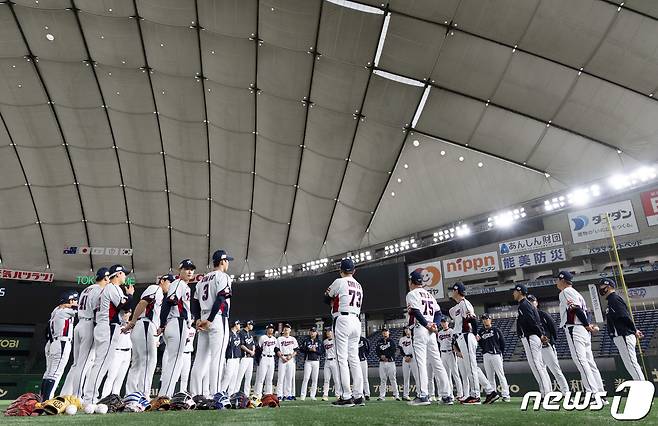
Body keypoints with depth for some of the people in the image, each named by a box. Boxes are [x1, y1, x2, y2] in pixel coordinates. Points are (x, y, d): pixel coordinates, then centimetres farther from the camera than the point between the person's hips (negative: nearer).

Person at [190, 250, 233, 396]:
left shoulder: (202, 279, 21)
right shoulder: (223, 276, -4)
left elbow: (195, 302, 16)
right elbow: (220, 299, -17)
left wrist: (198, 319, 6)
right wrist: (210, 320, -17)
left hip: (202, 321, 8)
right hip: (218, 320, -8)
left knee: (200, 359, 9)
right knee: (217, 358, -8)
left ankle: (195, 394, 10)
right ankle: (216, 395, -10)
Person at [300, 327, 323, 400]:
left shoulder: (319, 342, 11)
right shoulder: (306, 341, 10)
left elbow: (321, 353, 4)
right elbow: (301, 349, -1)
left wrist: (315, 350, -13)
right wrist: (309, 349, -13)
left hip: (316, 361, 2)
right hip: (308, 361, -1)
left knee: (315, 379, 1)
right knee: (306, 378, -9)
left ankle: (312, 396, 7)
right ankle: (303, 395, -6)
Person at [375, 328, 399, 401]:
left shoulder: (391, 341, 5)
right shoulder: (379, 342, 14)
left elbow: (392, 351, -6)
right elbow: (377, 351, 5)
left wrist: (386, 356, -12)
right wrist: (381, 356, -11)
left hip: (391, 362, -3)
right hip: (382, 362, 3)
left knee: (392, 379, -4)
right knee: (382, 379, 2)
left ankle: (396, 395, 2)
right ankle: (382, 396, 4)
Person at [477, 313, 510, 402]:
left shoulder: (495, 330, 3)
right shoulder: (481, 332, 13)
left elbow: (502, 342, 2)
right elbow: (482, 346, 13)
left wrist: (501, 353, 0)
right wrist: (478, 340, -7)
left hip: (496, 354, -4)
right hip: (486, 355, 4)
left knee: (501, 375, -7)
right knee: (489, 376, 6)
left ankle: (505, 395, -5)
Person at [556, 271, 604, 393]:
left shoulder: (566, 291, -4)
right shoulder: (575, 293, 25)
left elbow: (577, 309, -16)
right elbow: (585, 311, 17)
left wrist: (587, 326, -11)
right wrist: (589, 325, 2)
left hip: (574, 329, -10)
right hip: (584, 331, 10)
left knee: (580, 361, -13)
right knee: (589, 362, 8)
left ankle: (592, 392, -17)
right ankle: (601, 392, 9)